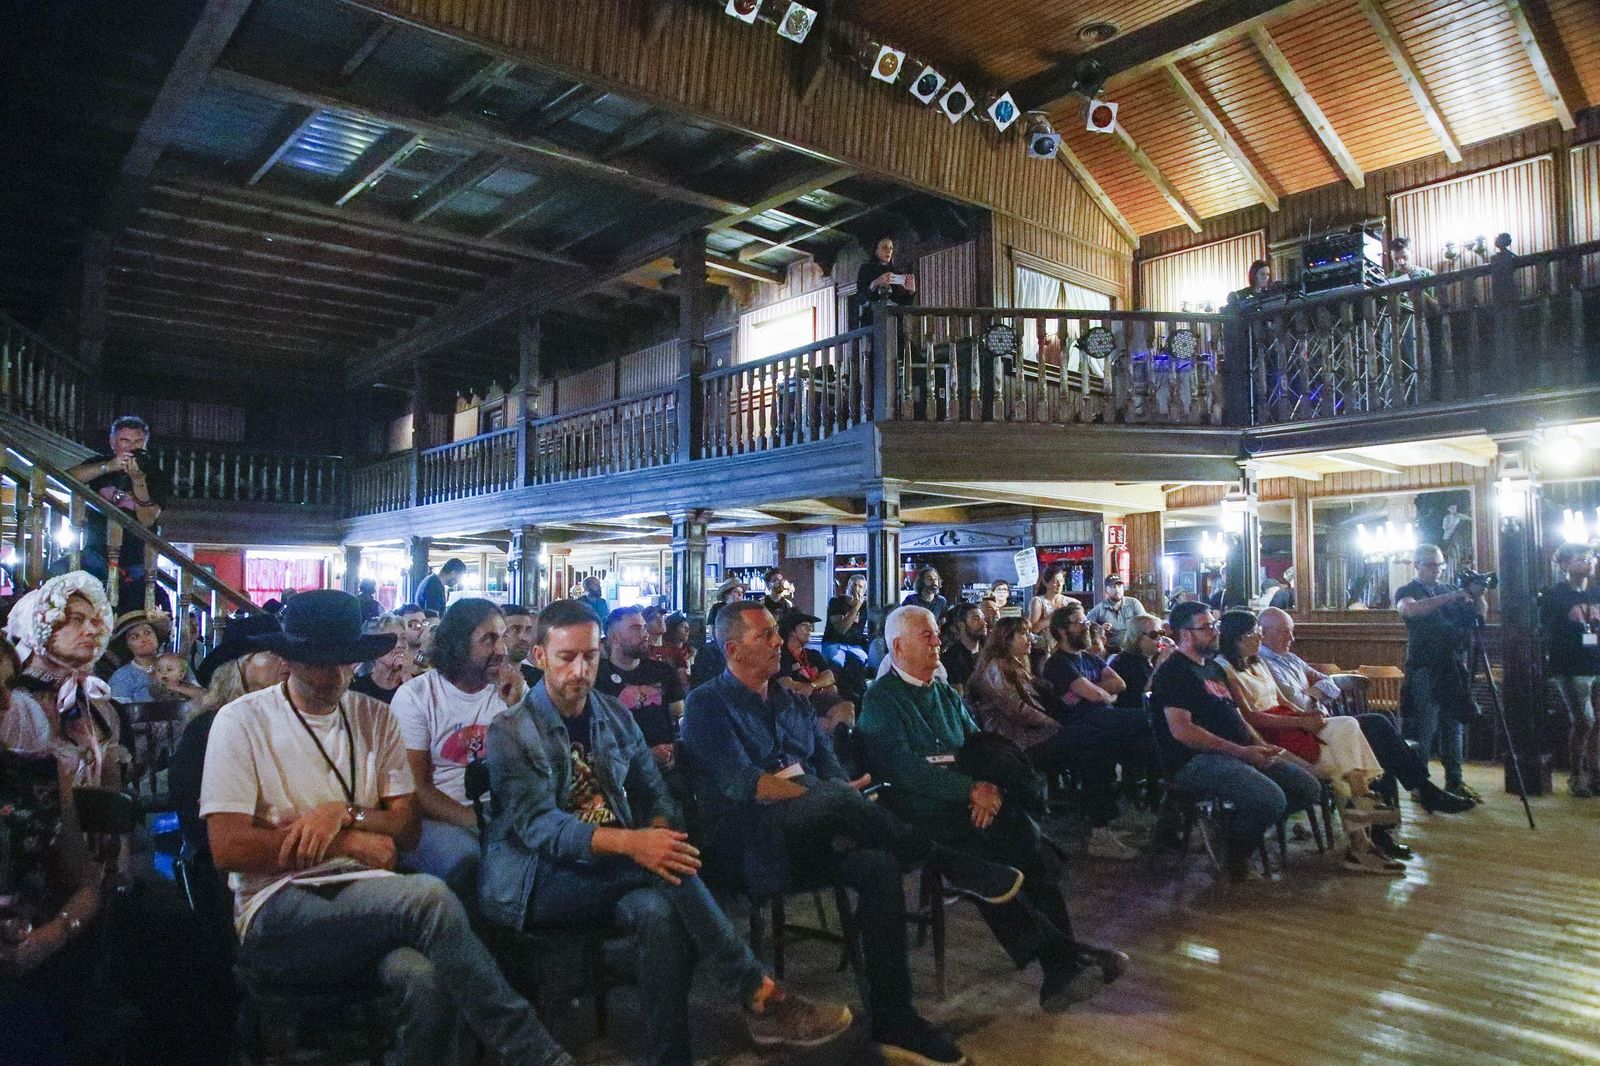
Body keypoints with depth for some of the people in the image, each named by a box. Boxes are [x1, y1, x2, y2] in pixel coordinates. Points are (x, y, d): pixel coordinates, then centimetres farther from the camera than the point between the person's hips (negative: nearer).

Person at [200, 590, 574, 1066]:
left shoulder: (374, 717, 12)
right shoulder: (242, 721, 1)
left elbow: (407, 827, 8)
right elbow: (228, 847, -8)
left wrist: (346, 814, -11)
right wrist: (348, 842, -9)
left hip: (364, 897, 3)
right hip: (277, 912, -3)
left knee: (426, 979, -34)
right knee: (429, 896, -32)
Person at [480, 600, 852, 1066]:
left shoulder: (616, 718, 11)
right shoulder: (510, 732, -6)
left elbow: (654, 793, 13)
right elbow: (537, 825, -18)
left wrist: (659, 832, -14)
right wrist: (629, 841, -35)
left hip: (608, 873, 4)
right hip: (535, 884, -4)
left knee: (660, 911, -32)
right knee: (665, 875, -31)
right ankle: (760, 996, -24)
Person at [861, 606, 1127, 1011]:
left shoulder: (946, 694, 23)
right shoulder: (880, 699, 0)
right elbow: (903, 768, -13)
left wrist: (990, 785, -6)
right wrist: (972, 788, -17)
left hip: (969, 799, 6)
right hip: (920, 810, -6)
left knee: (1021, 826, -24)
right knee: (980, 847, -33)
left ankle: (1061, 960, -28)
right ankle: (1058, 956, -31)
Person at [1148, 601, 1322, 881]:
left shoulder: (1214, 668, 21)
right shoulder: (1173, 672, -9)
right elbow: (1181, 730, -20)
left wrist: (1261, 746, 3)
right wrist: (1242, 752, -20)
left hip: (1241, 754, 10)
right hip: (1196, 760, -10)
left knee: (1309, 787, 0)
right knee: (1271, 798, -28)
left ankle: (1242, 826, 8)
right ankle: (1237, 857, -3)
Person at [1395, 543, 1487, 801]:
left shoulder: (1449, 591, 17)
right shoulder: (1407, 591, 1)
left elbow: (1480, 615, 11)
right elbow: (1411, 609, -22)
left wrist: (1478, 596, -9)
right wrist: (1450, 597, -27)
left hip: (1454, 667, 6)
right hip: (1424, 668, -5)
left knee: (1455, 725, 7)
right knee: (1424, 728, -6)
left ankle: (1454, 782, 13)